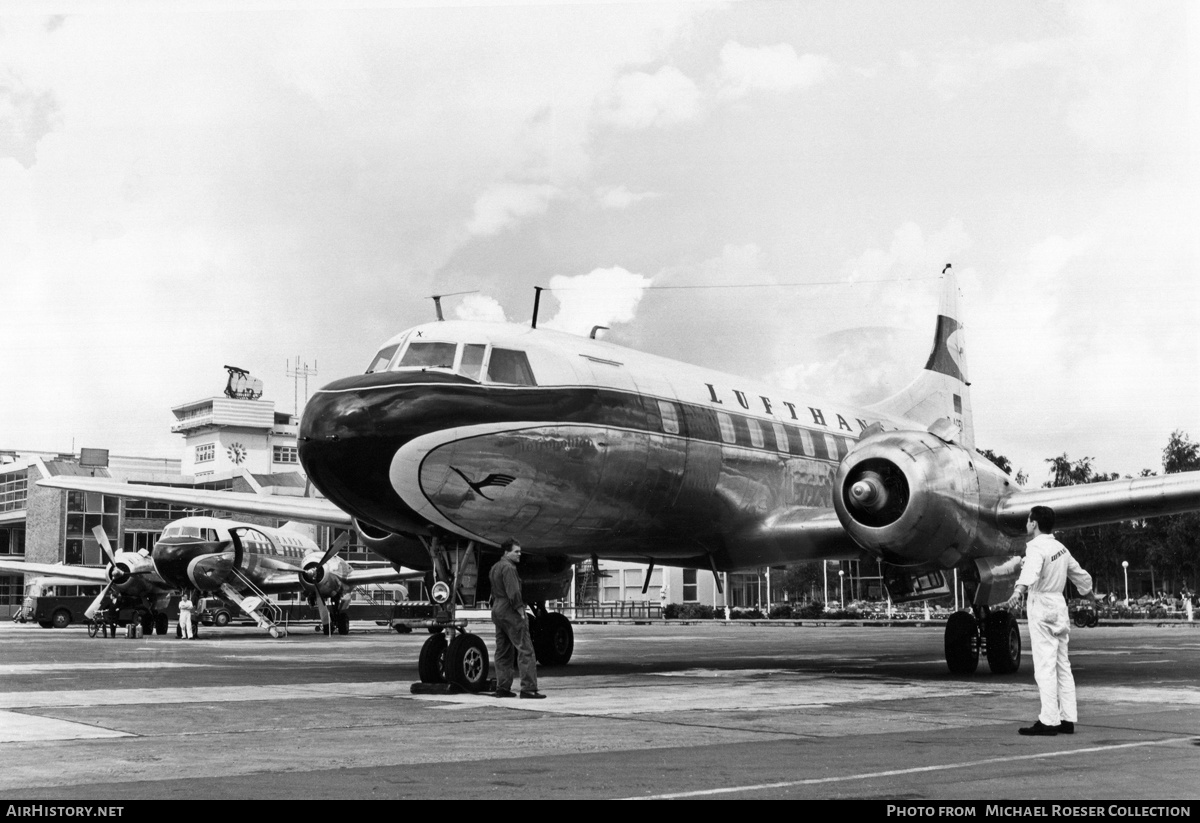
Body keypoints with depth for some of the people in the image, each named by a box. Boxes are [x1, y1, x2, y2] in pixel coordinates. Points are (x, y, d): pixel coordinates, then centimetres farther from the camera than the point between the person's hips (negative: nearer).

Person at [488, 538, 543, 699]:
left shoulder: (495, 567, 18)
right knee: (525, 649, -9)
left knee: (503, 652, 13)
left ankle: (502, 687, 13)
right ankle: (528, 688, -14)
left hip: (497, 611, 10)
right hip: (510, 611, -10)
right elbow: (513, 592, -21)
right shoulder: (508, 567, -13)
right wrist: (521, 611, -16)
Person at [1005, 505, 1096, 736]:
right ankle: (1067, 719, 14)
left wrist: (1019, 591, -51)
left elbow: (1031, 572, -34)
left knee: (1045, 665, -9)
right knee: (1062, 665, 11)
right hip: (1059, 605, 9)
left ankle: (1049, 721, -11)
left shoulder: (1036, 547, -13)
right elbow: (1077, 571, 28)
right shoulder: (1060, 547, 13)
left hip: (1042, 608, -9)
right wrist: (1088, 590, 48)